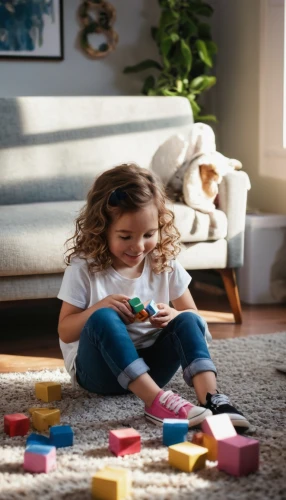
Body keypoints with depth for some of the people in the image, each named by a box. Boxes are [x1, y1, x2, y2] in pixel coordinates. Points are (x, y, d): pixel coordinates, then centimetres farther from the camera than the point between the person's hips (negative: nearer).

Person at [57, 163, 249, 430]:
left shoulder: (165, 263, -2)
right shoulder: (84, 268, -10)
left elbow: (193, 316, 5)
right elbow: (65, 332, -8)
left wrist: (175, 317, -19)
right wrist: (99, 307, -26)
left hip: (149, 364, 3)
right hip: (98, 367, -3)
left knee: (188, 321, -22)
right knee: (103, 318, -33)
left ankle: (210, 399, -39)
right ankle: (156, 400, -43)